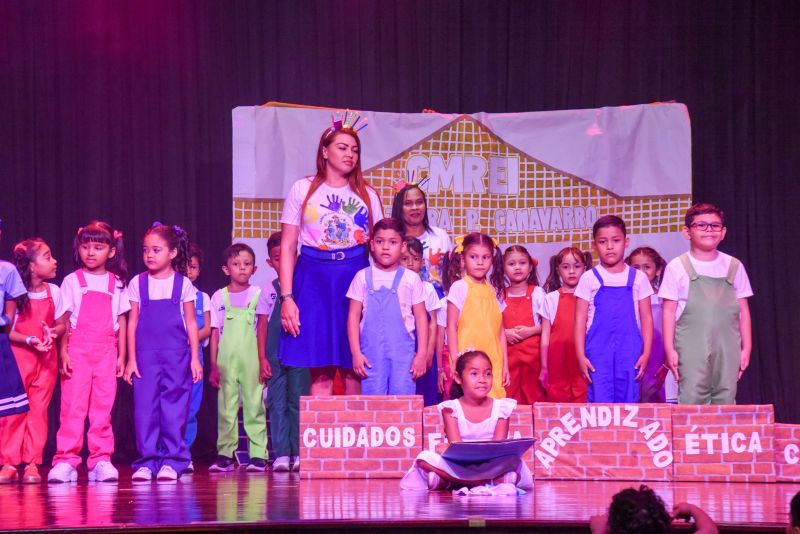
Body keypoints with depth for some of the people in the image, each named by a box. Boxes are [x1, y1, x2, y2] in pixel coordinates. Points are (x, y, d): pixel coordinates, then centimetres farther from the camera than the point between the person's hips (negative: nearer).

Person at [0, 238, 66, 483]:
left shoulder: (53, 292, 1)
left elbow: (62, 325, 9)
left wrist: (53, 333, -12)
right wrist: (28, 340, -22)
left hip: (46, 358, 3)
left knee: (39, 410, 2)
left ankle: (32, 464, 7)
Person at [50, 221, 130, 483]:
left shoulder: (117, 283, 11)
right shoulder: (72, 281, 6)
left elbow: (122, 321, 12)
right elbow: (65, 319, 3)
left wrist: (122, 355, 8)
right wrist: (63, 351, -5)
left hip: (106, 351, 2)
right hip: (77, 349, -2)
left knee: (103, 406, 0)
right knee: (73, 404, -7)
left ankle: (101, 460, 3)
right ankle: (66, 460, -8)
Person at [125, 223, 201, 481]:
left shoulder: (183, 283, 3)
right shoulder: (137, 284, 5)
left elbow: (191, 323, 6)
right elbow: (133, 322, 7)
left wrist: (195, 358, 1)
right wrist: (131, 358, 2)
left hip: (177, 356, -1)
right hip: (146, 356, 1)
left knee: (175, 407, -2)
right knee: (145, 407, -2)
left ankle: (172, 460, 5)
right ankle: (147, 462, 3)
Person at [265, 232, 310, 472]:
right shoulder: (269, 290, 8)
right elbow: (263, 325, 7)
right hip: (275, 354, 1)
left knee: (298, 401, -1)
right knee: (277, 402, -1)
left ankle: (298, 452, 4)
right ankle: (281, 453, 1)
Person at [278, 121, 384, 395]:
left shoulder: (367, 195, 13)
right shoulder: (302, 190, 7)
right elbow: (287, 248, 4)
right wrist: (286, 297, -6)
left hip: (356, 279, 2)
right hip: (314, 280, -1)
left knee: (355, 370, -2)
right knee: (320, 372, -4)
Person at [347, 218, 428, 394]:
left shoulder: (411, 279, 5)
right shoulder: (362, 277, 6)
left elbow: (421, 318, 7)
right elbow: (354, 316, 6)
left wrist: (422, 354, 1)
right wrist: (356, 353, -1)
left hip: (403, 352, 0)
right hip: (371, 352, 0)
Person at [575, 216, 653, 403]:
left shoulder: (638, 278, 7)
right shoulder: (589, 279, 3)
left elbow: (646, 318, 8)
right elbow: (580, 319, 3)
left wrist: (646, 353, 0)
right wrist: (581, 356, -4)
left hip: (630, 353, 1)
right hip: (598, 353, -1)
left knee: (628, 400, 1)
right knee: (600, 403, -7)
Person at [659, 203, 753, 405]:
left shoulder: (734, 266, 10)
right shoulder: (677, 267, 3)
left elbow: (743, 311, 13)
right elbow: (669, 312, 2)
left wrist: (746, 347, 8)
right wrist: (669, 349, -5)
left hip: (727, 348, 3)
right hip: (691, 348, -3)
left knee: (726, 401, 1)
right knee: (691, 402, -9)